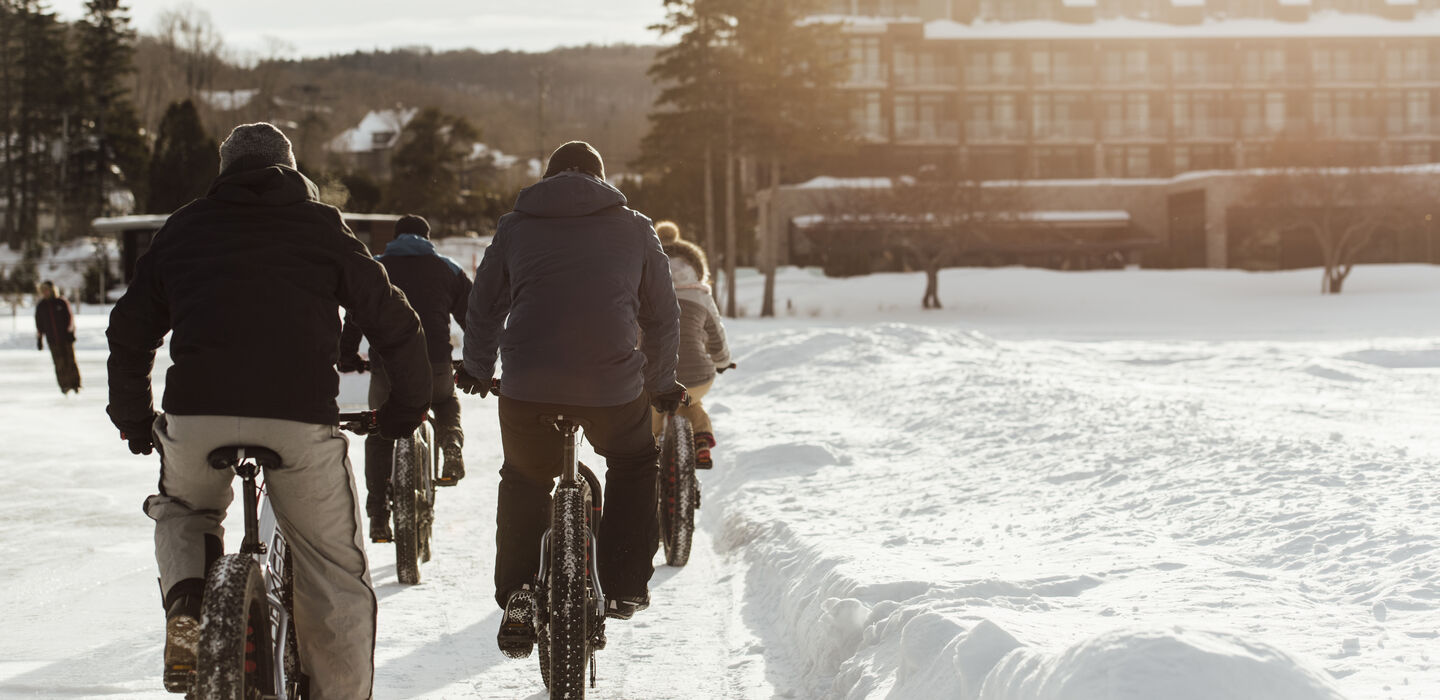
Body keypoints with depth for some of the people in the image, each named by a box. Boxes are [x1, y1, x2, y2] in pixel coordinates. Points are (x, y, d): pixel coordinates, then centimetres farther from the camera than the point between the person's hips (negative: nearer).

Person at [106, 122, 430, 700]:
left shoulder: (184, 228, 20)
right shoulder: (321, 226, 16)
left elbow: (130, 331, 24)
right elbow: (391, 321, 14)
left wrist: (132, 419, 37)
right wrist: (406, 406, 27)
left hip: (196, 415, 2)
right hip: (301, 418, -1)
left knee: (184, 511, 31)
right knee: (336, 572, 12)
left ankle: (186, 601, 4)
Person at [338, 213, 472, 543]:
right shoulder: (447, 270, 17)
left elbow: (354, 316, 12)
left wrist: (347, 357, 22)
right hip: (435, 364, 1)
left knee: (380, 435, 15)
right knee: (447, 403, 35)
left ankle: (378, 518, 7)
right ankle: (451, 445, 9)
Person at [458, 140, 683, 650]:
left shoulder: (516, 226, 15)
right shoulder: (634, 229, 15)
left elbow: (484, 306, 19)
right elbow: (663, 316, 19)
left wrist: (477, 370, 36)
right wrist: (662, 385, 32)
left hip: (527, 388, 1)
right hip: (614, 387, 0)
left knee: (524, 482, 25)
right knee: (635, 463, 28)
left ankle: (516, 597, 16)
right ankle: (624, 587, 21)